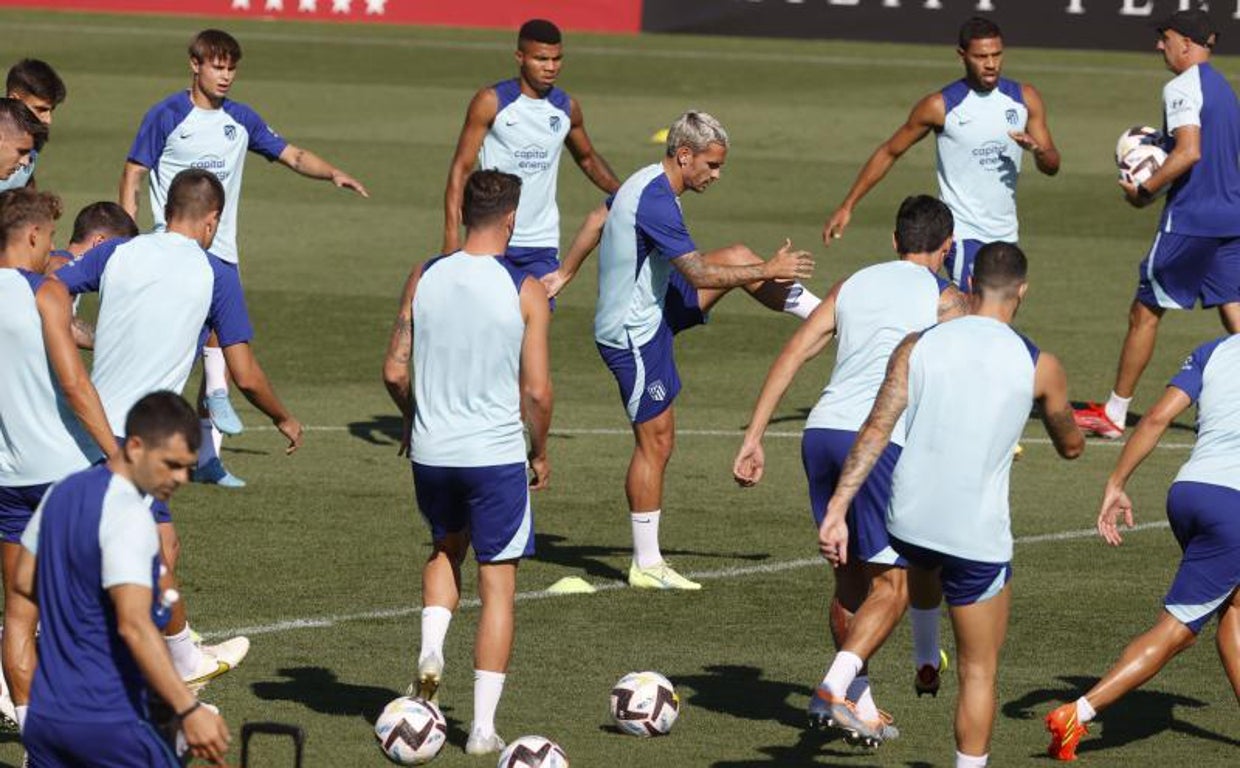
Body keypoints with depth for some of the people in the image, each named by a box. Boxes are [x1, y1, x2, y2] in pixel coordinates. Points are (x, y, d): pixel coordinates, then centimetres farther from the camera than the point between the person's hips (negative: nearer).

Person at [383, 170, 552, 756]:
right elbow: (537, 390, -9)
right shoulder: (525, 290, -10)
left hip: (430, 450, 3)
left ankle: (431, 649, 7)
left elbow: (394, 372, 2)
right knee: (498, 583, 6)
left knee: (446, 548, 30)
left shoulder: (423, 280, -2)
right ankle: (483, 726, 4)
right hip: (496, 454, -3)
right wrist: (540, 452, 7)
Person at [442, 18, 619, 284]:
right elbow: (462, 167, -6)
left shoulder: (567, 108, 7)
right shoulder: (491, 102, -6)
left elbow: (587, 159, 25)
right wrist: (452, 236, -14)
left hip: (542, 245, 3)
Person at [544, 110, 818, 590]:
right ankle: (646, 565, 4)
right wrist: (769, 271, -21)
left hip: (649, 309, 10)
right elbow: (699, 275, -27)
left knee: (738, 257, 10)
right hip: (634, 334, -10)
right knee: (655, 443, -3)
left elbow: (598, 218, 19)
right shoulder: (656, 203, -28)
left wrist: (565, 273, 31)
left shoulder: (645, 181, 3)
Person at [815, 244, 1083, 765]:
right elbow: (1070, 448, 15)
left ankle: (834, 689, 19)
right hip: (978, 536, -3)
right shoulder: (1040, 366, -2)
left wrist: (836, 510, -7)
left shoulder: (917, 346, 0)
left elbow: (876, 430, -7)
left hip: (908, 520, 3)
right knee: (979, 671, 10)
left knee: (892, 588, 35)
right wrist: (1067, 423, 38)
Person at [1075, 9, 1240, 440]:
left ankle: (1114, 414, 11)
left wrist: (1146, 191, -15)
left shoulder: (1182, 88, -12)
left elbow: (1189, 151, -24)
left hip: (1190, 219, -8)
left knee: (1144, 313, 4)